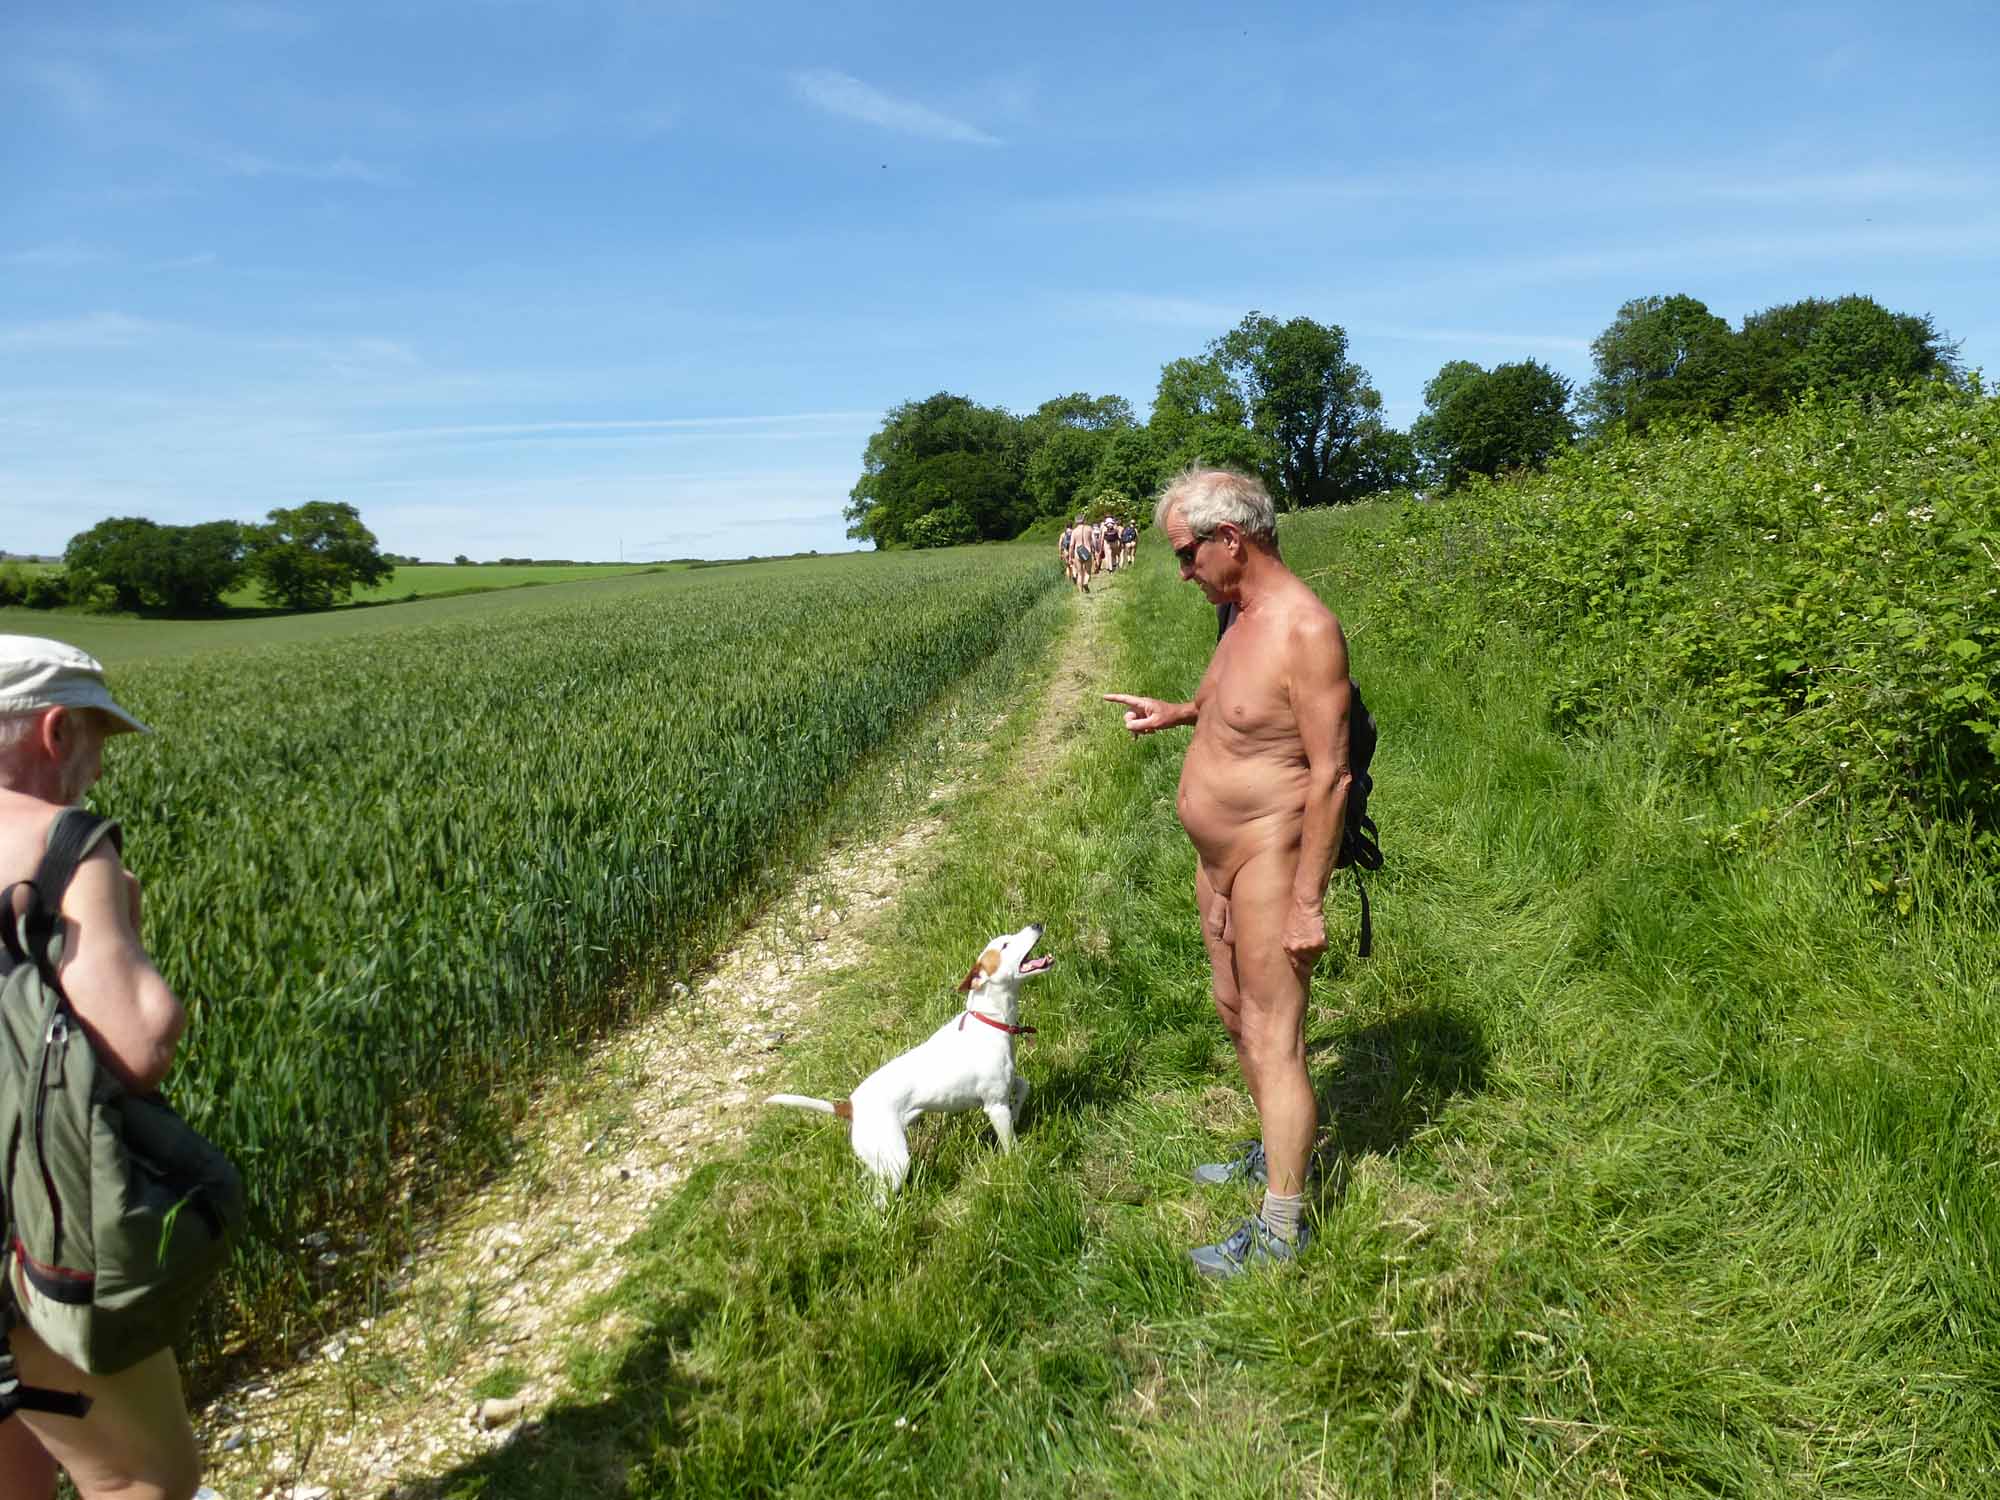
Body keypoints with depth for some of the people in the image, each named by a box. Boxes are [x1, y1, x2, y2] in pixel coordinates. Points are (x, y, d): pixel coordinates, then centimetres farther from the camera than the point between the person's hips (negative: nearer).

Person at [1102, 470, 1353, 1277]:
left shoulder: (1305, 628, -22)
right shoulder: (1245, 612, 7)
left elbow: (1331, 772, -23)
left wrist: (1307, 901, -23)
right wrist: (1178, 713, 12)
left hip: (1270, 859, -10)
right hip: (1218, 854, 10)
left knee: (1274, 1040, 0)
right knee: (1235, 1013, 23)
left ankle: (1281, 1226, 14)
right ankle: (1277, 1149, 43)